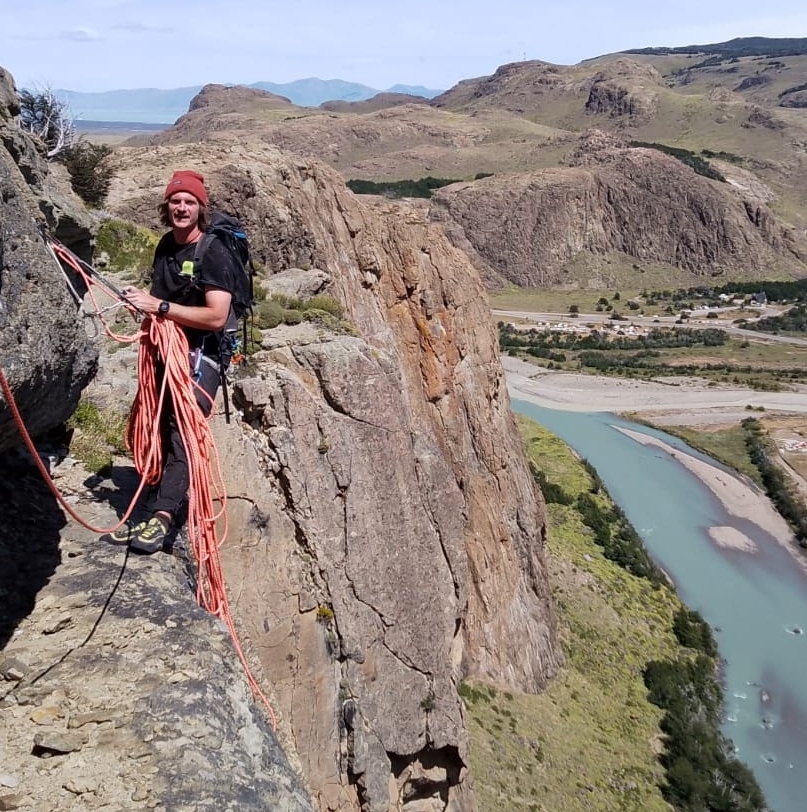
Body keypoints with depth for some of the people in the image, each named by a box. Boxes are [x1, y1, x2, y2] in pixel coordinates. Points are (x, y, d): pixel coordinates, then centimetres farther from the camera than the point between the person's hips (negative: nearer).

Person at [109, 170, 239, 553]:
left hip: (204, 352, -8)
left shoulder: (214, 254, -15)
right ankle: (169, 500, 22)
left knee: (183, 428, -21)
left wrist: (159, 306, -25)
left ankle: (162, 516, -27)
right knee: (159, 426, 9)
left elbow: (216, 317, -25)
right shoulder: (166, 245, 10)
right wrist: (143, 300, 5)